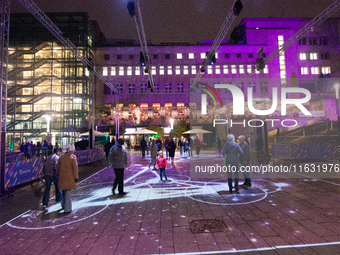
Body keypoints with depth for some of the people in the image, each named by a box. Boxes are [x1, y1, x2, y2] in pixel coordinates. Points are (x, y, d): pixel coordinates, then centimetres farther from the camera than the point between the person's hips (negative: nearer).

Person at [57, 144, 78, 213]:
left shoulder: (62, 156, 5)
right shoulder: (73, 157, -13)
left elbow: (58, 166, 12)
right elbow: (75, 168, -13)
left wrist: (58, 174, 24)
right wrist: (76, 177, -5)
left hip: (62, 176, 6)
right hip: (69, 177, -6)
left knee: (64, 191, 22)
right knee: (68, 192, 0)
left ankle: (63, 205, 37)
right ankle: (67, 209, 4)